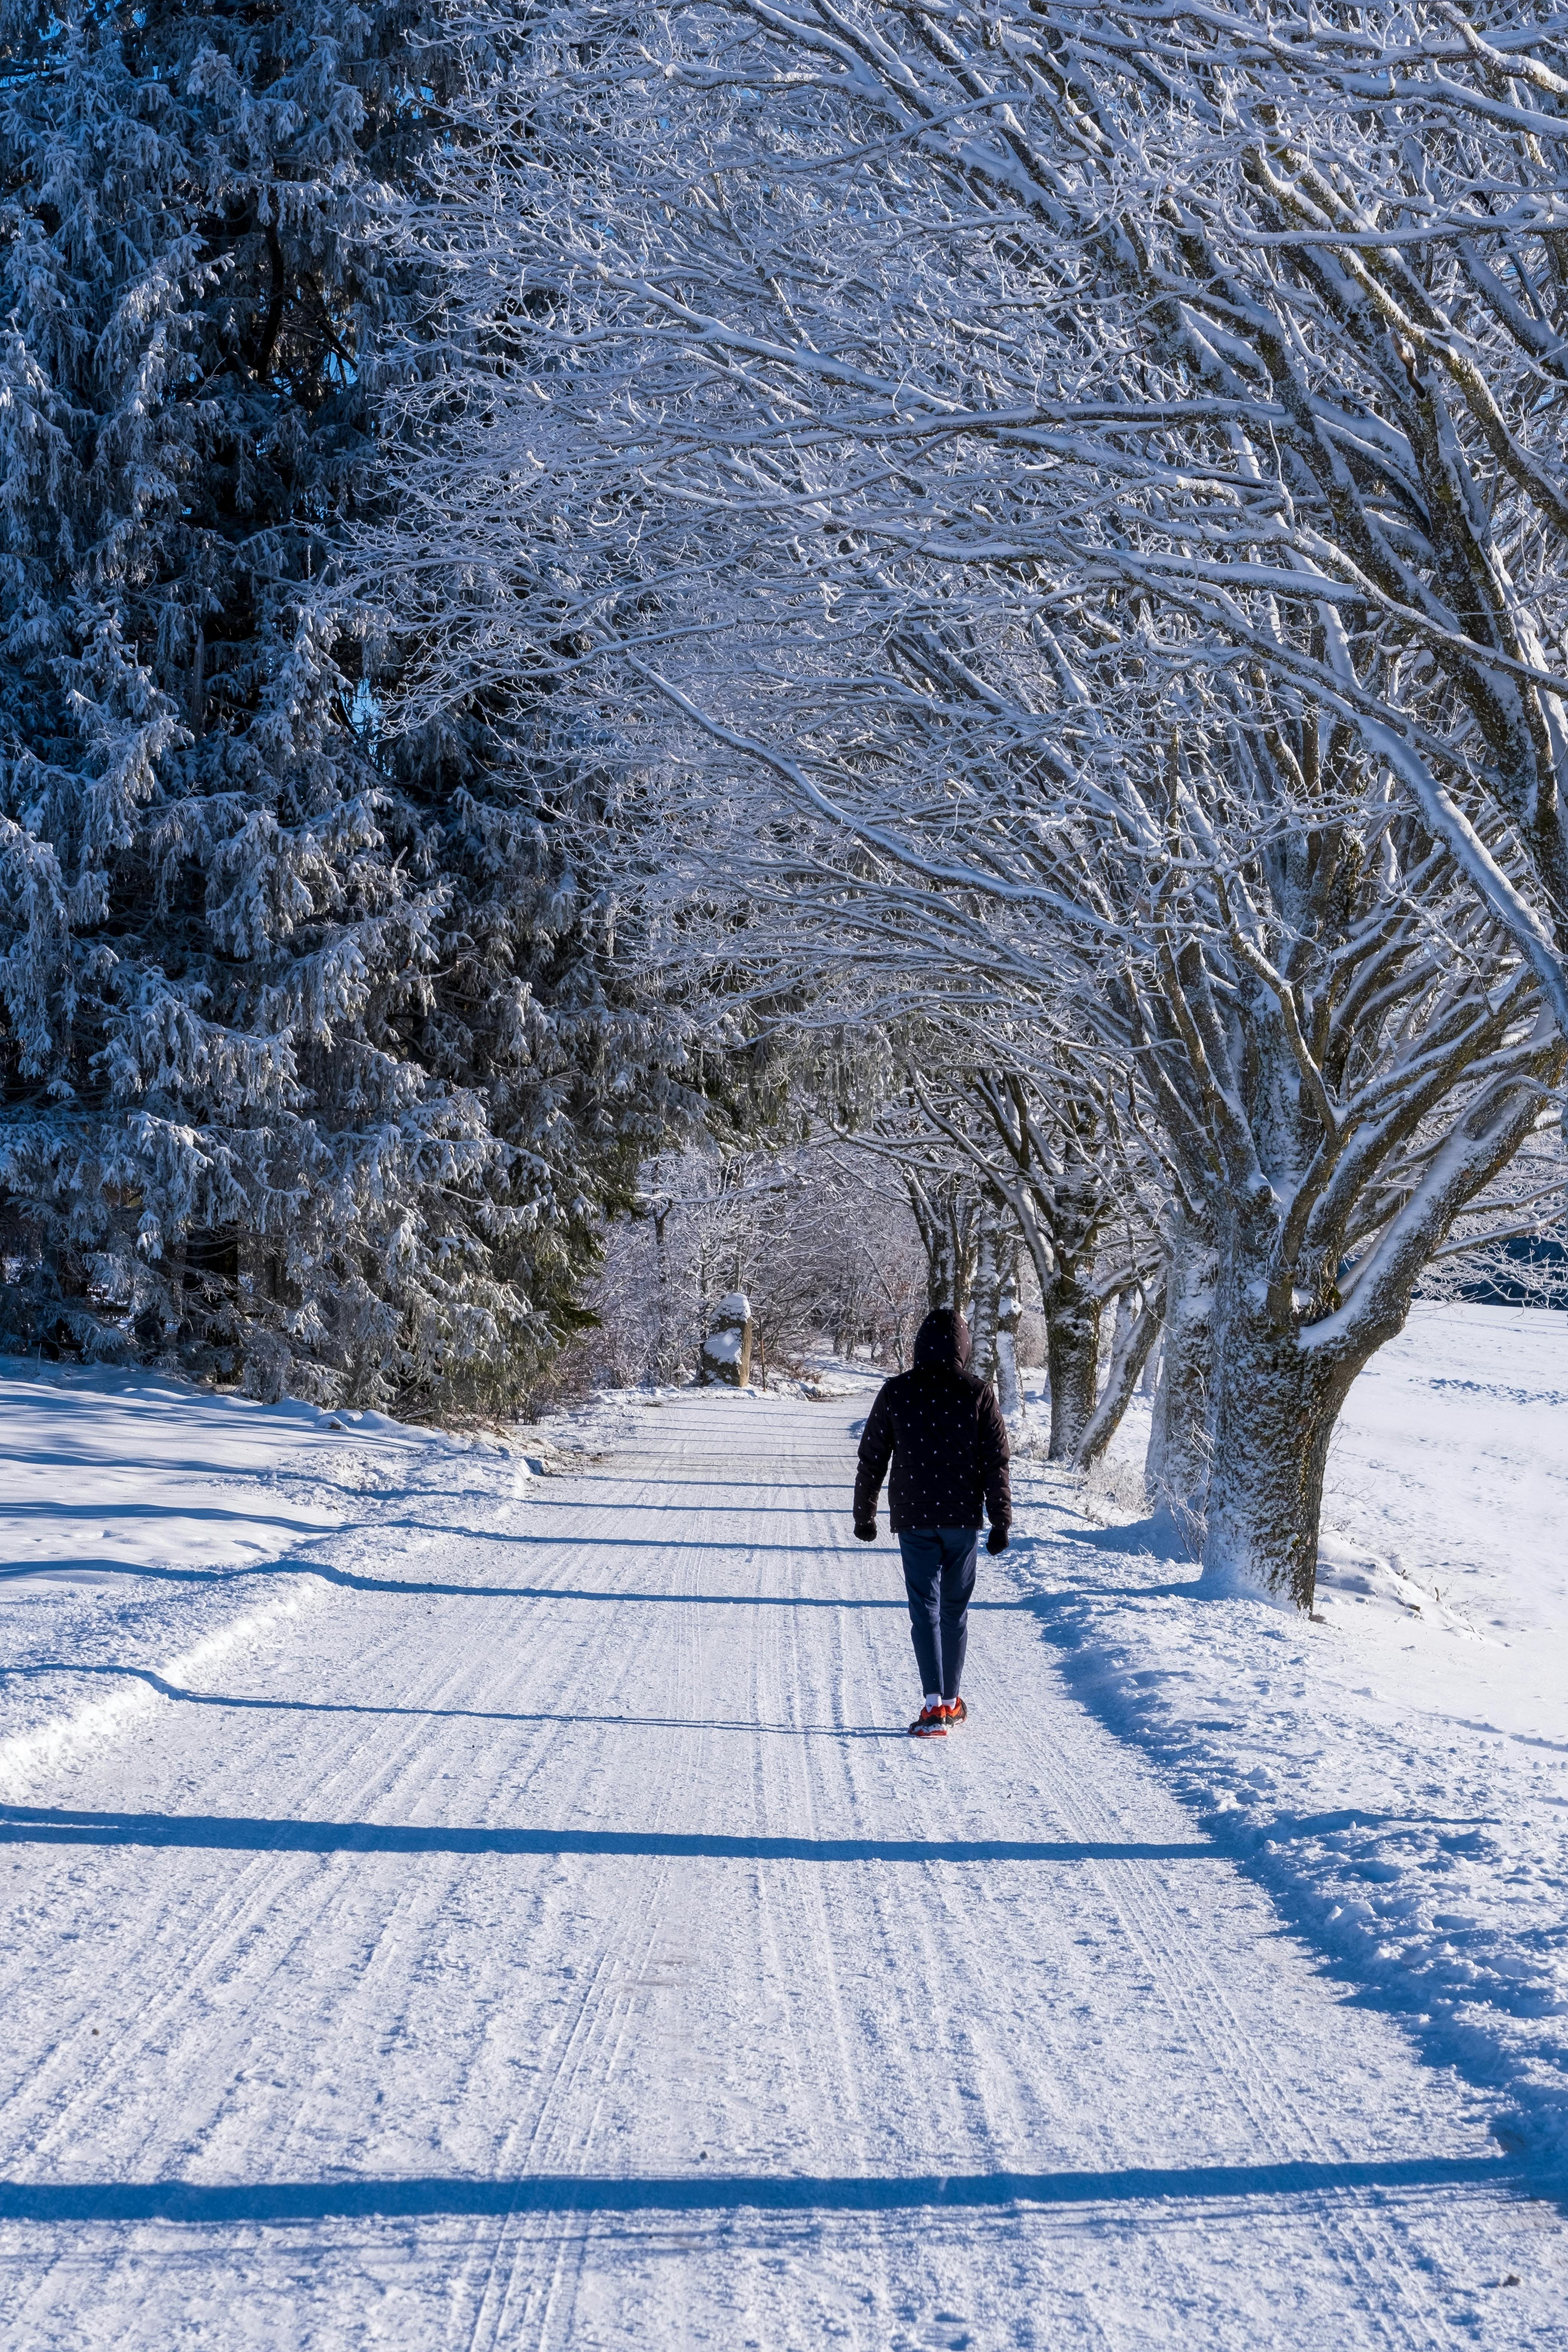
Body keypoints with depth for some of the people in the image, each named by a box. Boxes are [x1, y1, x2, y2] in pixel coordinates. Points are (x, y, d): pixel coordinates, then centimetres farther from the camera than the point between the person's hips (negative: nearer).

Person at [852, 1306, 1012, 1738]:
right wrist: (1001, 1521, 2)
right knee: (955, 1610, 15)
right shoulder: (979, 1395, -2)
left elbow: (872, 1459, 4)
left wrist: (864, 1514, 15)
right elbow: (995, 1463, -3)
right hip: (964, 1520, 1)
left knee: (925, 1609, -2)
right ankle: (951, 1700, 24)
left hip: (914, 1520, -1)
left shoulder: (896, 1392, -1)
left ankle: (934, 1704, -15)